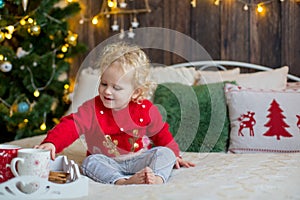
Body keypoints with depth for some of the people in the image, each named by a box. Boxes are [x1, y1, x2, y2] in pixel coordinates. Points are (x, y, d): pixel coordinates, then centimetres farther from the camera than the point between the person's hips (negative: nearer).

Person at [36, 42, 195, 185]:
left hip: (139, 159, 1)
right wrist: (51, 143, -39)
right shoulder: (92, 109, -10)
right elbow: (70, 127, -21)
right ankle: (122, 181, -49)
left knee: (165, 153, -19)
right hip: (107, 162, -1)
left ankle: (157, 177, -45)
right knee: (90, 162, -30)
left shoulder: (145, 109, -5)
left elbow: (161, 134, 10)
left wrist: (174, 155, 13)